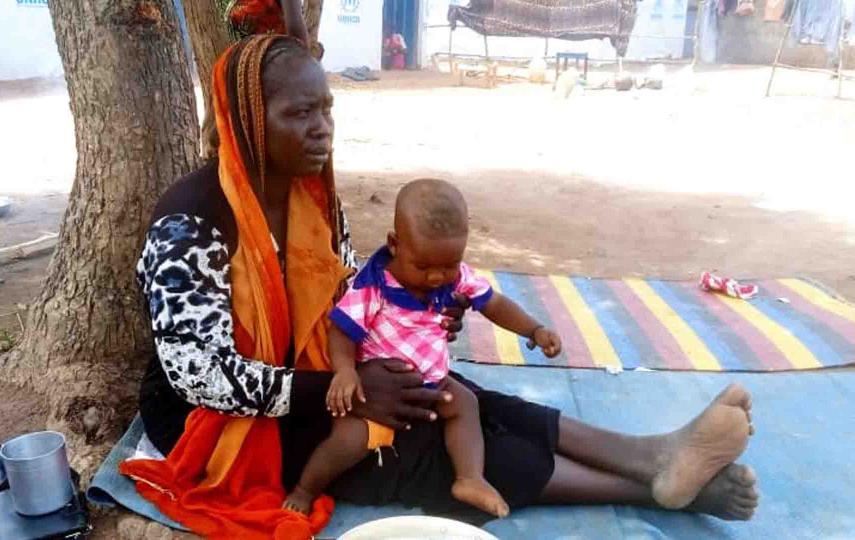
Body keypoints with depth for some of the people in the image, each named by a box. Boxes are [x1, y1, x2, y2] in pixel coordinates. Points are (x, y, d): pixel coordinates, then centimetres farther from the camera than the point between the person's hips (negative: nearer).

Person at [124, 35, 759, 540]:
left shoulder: (313, 193, -3)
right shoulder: (191, 223, -26)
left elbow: (350, 296, 9)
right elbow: (201, 375, -28)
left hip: (312, 376, 7)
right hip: (224, 418, -7)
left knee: (457, 403, -13)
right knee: (430, 449, -20)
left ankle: (653, 454, -14)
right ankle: (655, 484, -17)